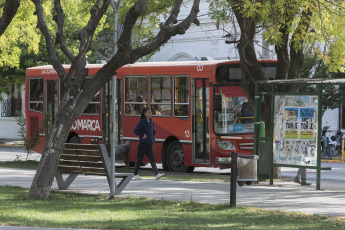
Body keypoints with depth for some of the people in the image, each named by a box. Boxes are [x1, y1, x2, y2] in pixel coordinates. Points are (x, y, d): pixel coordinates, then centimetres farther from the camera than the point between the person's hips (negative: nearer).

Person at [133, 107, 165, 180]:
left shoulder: (151, 122, 9)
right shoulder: (142, 122, -9)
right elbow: (136, 131, -12)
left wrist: (153, 139, 14)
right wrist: (143, 134, -16)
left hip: (149, 144, 5)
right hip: (142, 144, -5)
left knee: (152, 160, -4)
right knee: (139, 159, 5)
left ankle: (157, 174, -15)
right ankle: (136, 174, 18)